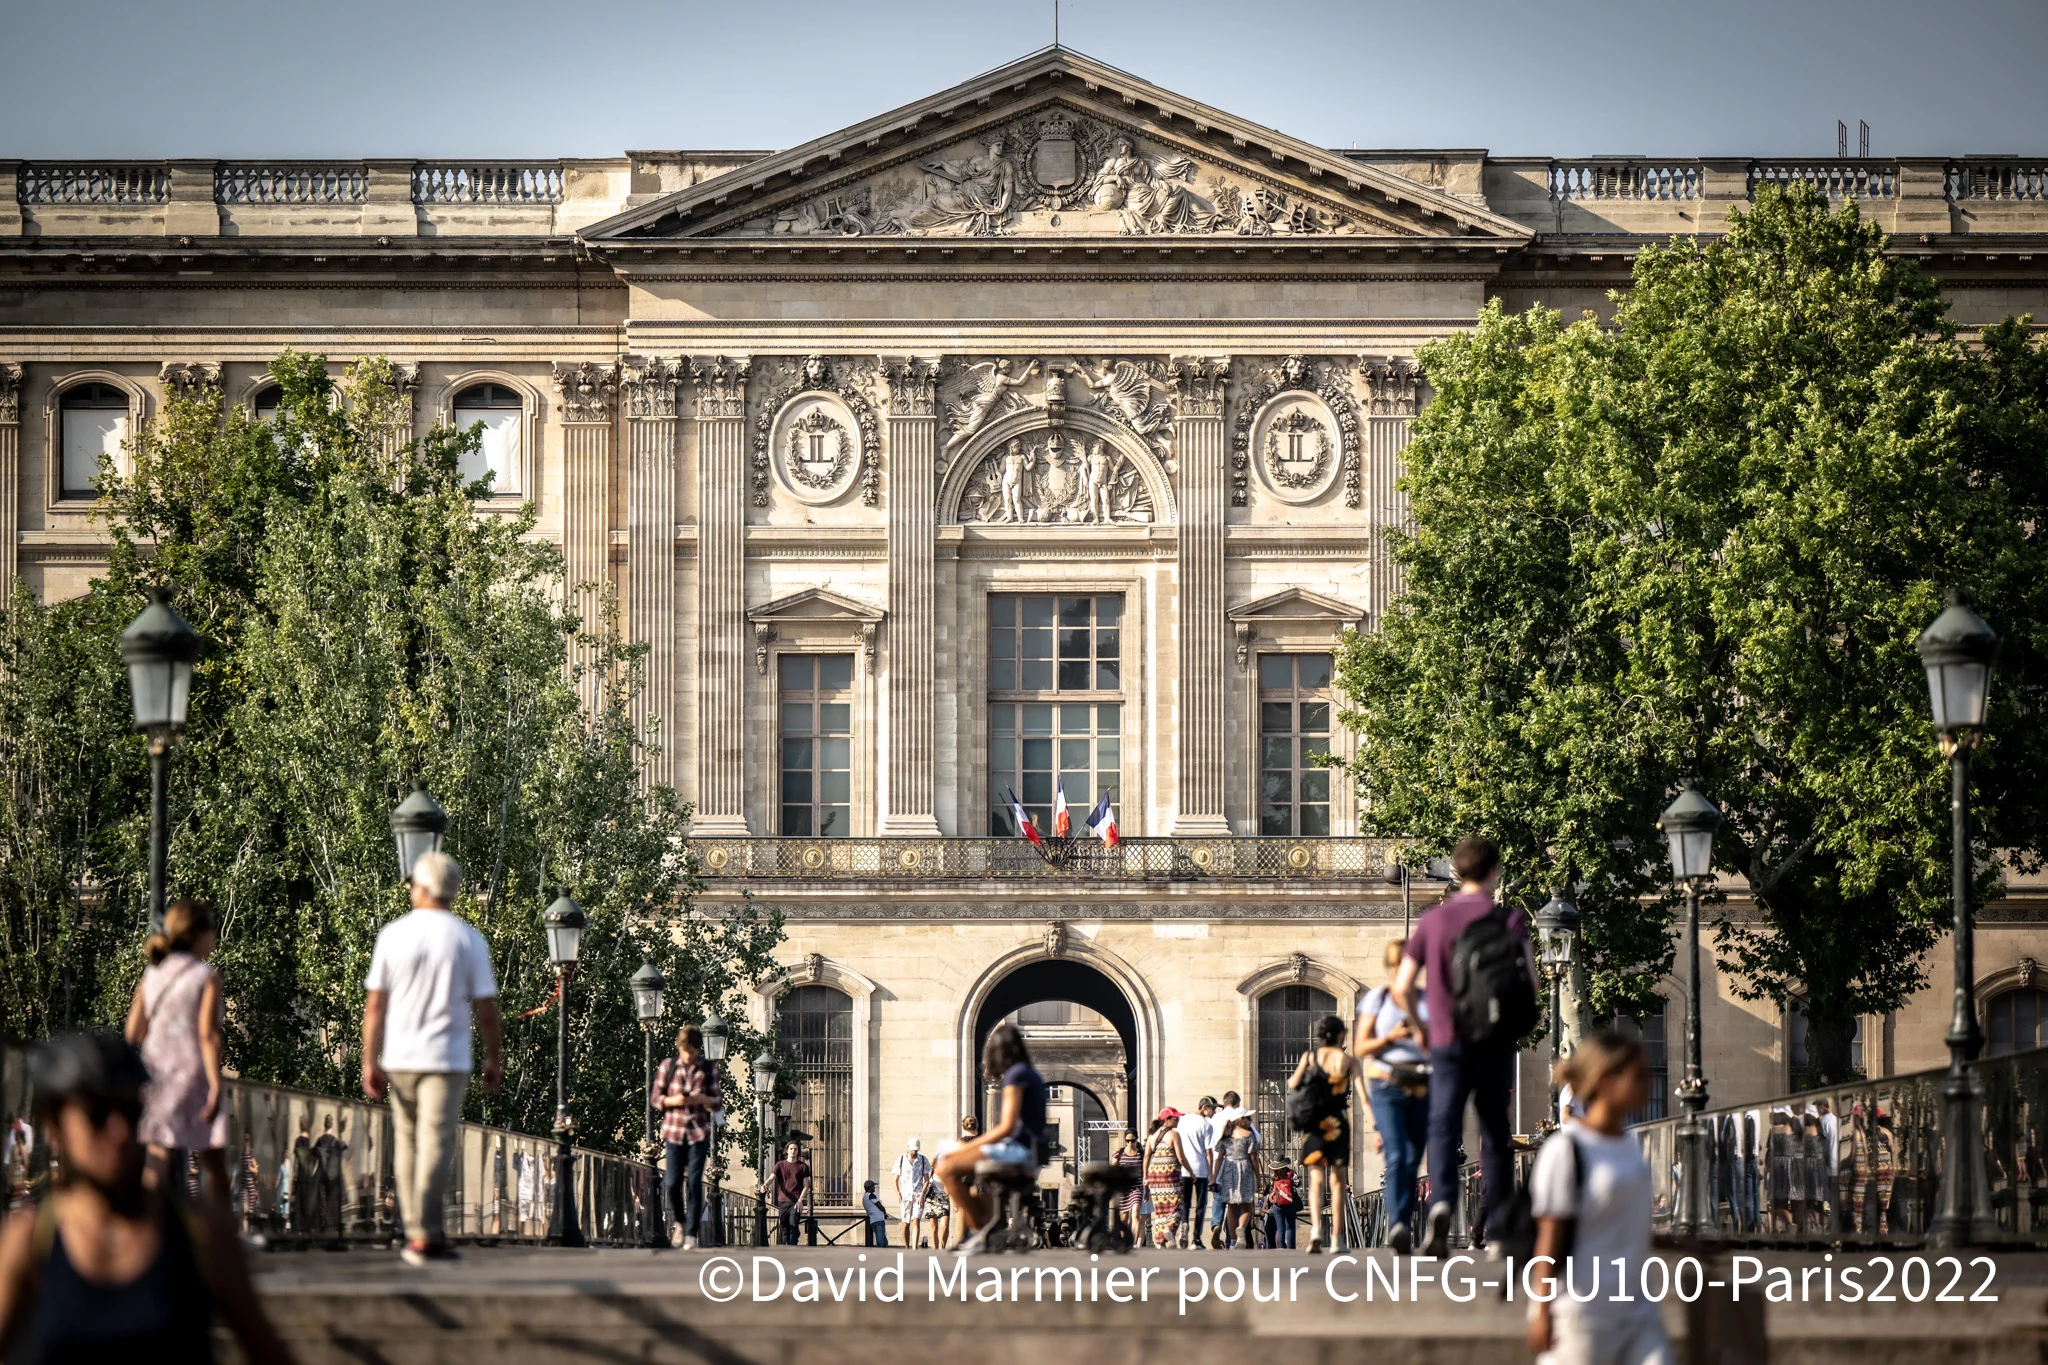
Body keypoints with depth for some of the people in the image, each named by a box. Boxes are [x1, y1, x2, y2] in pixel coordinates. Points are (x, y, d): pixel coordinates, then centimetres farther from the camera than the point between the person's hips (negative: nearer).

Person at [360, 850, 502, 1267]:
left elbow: (375, 1005, -1)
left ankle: (415, 1228, 15)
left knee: (407, 1143, 13)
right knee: (435, 1144, -5)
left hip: (399, 1057, 2)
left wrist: (370, 1060, 4)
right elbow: (486, 1010, -2)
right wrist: (492, 1058, 10)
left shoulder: (393, 935, 0)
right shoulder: (469, 940, -2)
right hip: (447, 1059, -2)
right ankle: (425, 1235, -13)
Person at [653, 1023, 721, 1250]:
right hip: (674, 1130, 1)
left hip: (699, 1132, -1)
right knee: (672, 1183, -4)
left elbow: (719, 1101, 6)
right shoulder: (668, 1066, 2)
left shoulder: (709, 1068, 1)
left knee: (694, 1183, -6)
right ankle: (679, 1222, 24)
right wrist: (671, 1101, -14)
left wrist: (704, 1099, -15)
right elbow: (655, 1097, 7)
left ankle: (692, 1234, 0)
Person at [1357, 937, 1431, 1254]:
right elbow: (1360, 1047, 5)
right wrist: (1389, 1037, -12)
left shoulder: (1427, 1000, 11)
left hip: (1421, 1087, 3)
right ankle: (1397, 1226, -30)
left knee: (1412, 1160, 3)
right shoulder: (1377, 998, 8)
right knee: (1396, 1157, -19)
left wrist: (1425, 1034, -12)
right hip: (1387, 1085, -3)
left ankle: (1404, 1231, 10)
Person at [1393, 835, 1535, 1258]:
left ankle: (1440, 1201, -34)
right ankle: (1497, 1230, 17)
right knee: (1495, 1136, 12)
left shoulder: (1431, 921, 6)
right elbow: (1530, 984, -8)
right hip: (1495, 1043, 0)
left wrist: (1422, 1027, 19)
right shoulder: (1509, 919, -1)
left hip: (1447, 1043, 0)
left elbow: (1402, 989, 4)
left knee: (1443, 1131, -7)